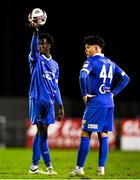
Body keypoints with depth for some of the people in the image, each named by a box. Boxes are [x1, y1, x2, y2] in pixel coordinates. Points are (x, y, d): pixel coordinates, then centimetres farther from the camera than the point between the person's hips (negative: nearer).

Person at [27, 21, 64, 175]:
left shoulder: (54, 64, 17)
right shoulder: (36, 59, 1)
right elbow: (33, 48, -23)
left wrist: (60, 106, 15)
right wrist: (35, 32, -41)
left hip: (49, 102, 5)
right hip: (37, 99, -5)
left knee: (41, 133, 5)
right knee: (42, 132, -8)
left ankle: (34, 166, 9)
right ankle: (48, 166, -7)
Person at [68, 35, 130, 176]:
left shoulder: (91, 61, -6)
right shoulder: (110, 63, 16)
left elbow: (82, 76, -23)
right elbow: (125, 78, 18)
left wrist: (85, 94, -13)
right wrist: (113, 92, 14)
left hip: (95, 102, -7)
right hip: (109, 103, 7)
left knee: (85, 134, -3)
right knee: (103, 135, 8)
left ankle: (79, 168, -4)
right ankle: (101, 168, 6)